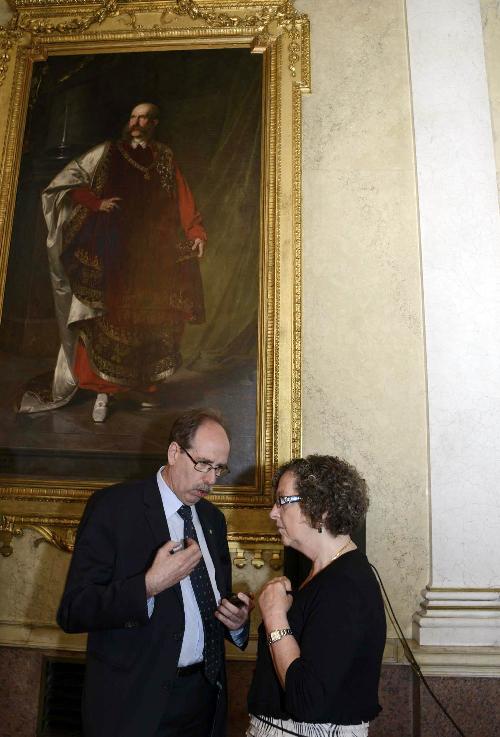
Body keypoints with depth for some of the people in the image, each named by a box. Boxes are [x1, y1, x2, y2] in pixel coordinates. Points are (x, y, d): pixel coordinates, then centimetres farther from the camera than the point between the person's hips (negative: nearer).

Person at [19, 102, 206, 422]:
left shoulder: (165, 159, 16)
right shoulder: (109, 152, 11)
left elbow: (183, 202, 7)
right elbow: (66, 182, 5)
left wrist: (196, 233, -8)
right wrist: (97, 203, -10)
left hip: (151, 256, 2)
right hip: (111, 252, -1)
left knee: (146, 320, 1)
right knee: (106, 320, -8)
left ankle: (144, 386, 12)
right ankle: (104, 391, -3)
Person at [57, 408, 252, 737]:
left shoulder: (214, 518, 6)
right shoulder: (113, 506, -14)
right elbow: (72, 612, -17)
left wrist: (237, 620, -6)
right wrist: (149, 584, -29)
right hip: (137, 701, -5)